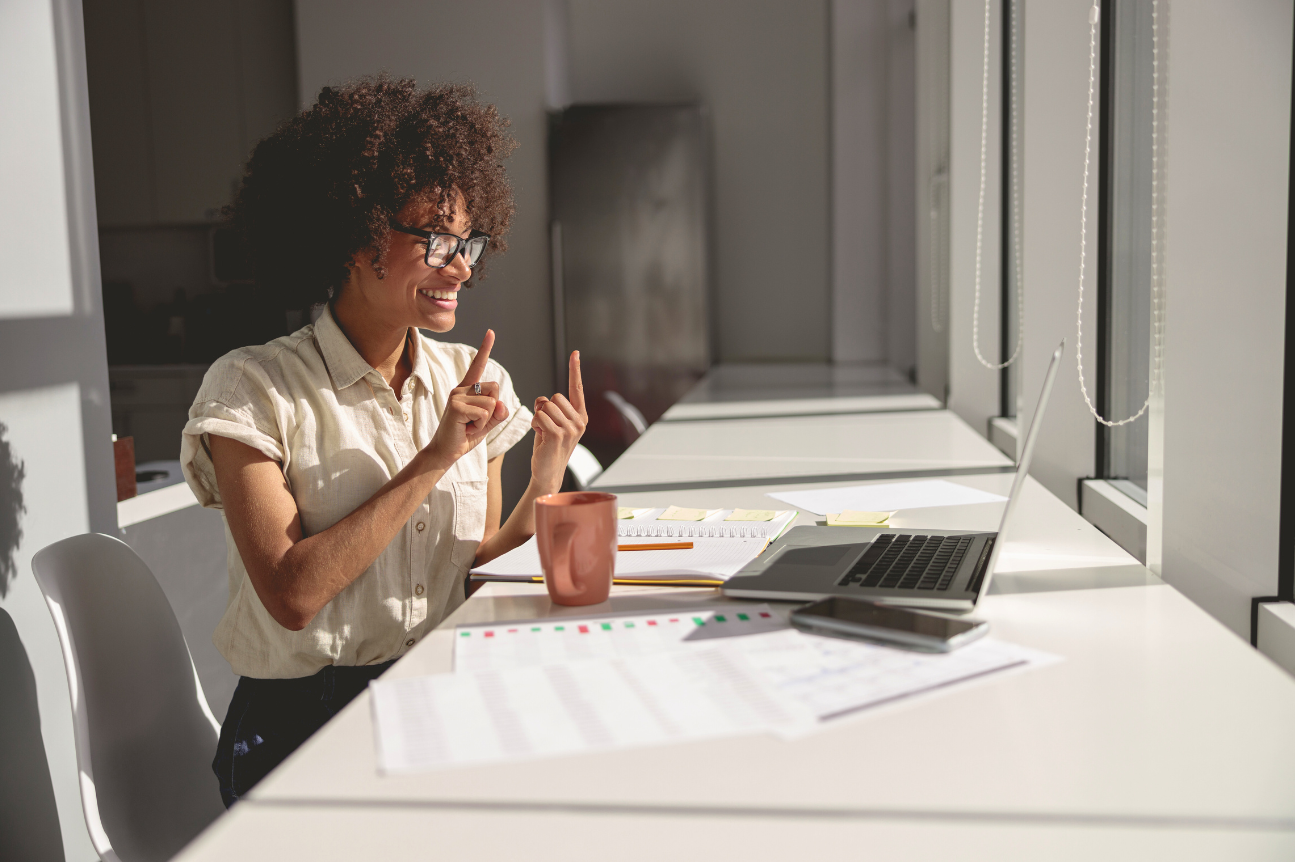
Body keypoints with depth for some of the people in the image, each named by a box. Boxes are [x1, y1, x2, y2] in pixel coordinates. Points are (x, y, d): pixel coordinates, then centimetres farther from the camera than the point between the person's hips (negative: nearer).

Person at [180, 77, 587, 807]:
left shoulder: (474, 382, 6)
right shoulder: (254, 389, -8)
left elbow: (475, 574, 9)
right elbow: (292, 595, -18)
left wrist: (547, 477, -8)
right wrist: (434, 460, -18)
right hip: (304, 725, -6)